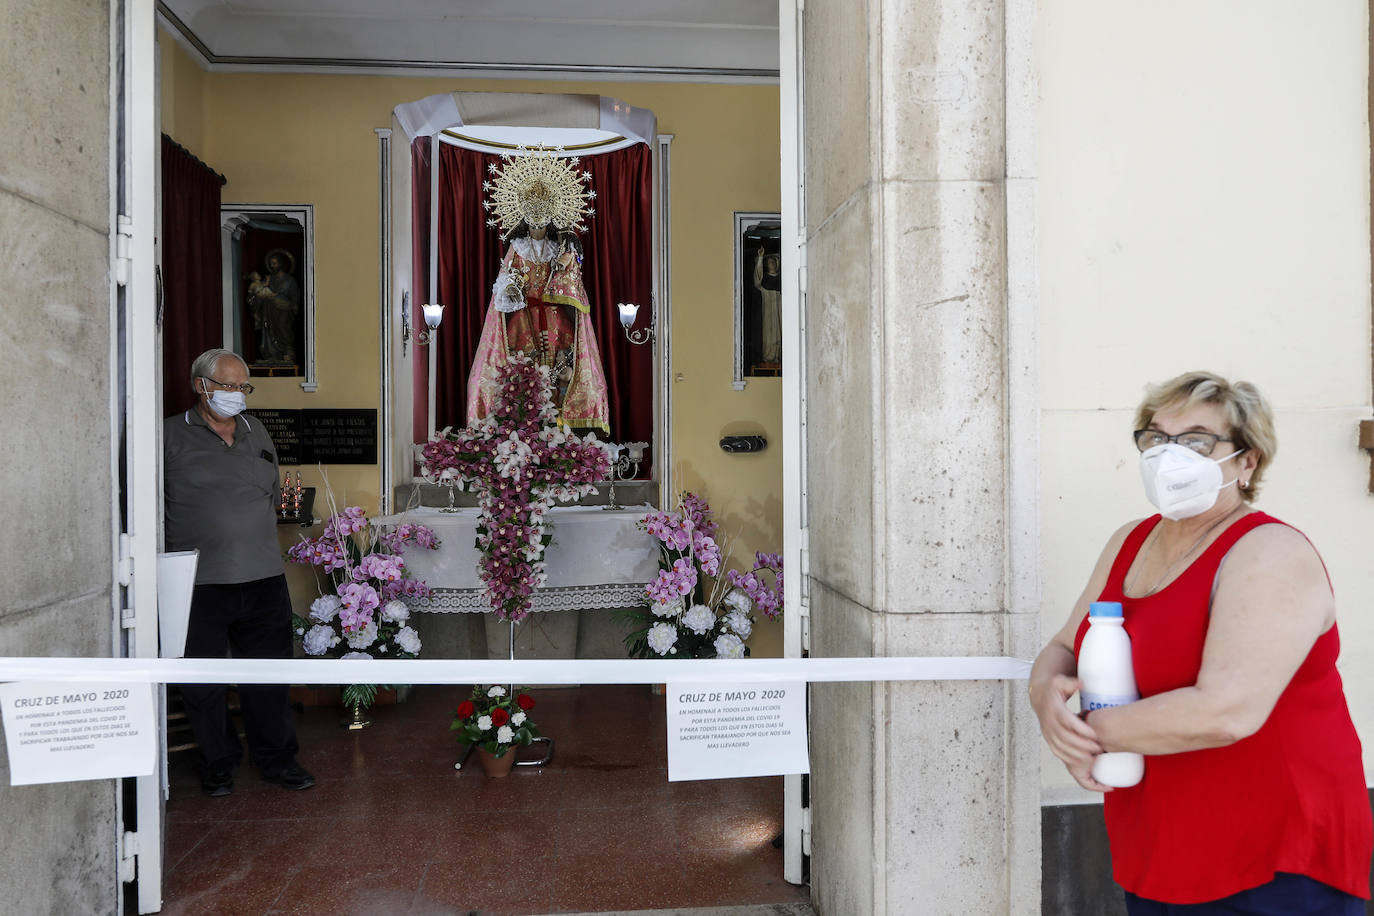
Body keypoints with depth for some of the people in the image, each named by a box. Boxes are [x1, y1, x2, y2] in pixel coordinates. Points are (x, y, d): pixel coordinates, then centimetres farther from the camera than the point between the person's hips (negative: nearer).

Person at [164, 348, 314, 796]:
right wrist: (177, 551, -5)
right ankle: (217, 763, 24)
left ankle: (276, 757, 24)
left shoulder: (257, 433, 14)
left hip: (262, 578, 4)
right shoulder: (170, 435, -1)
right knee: (203, 683, 7)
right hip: (198, 583, -3)